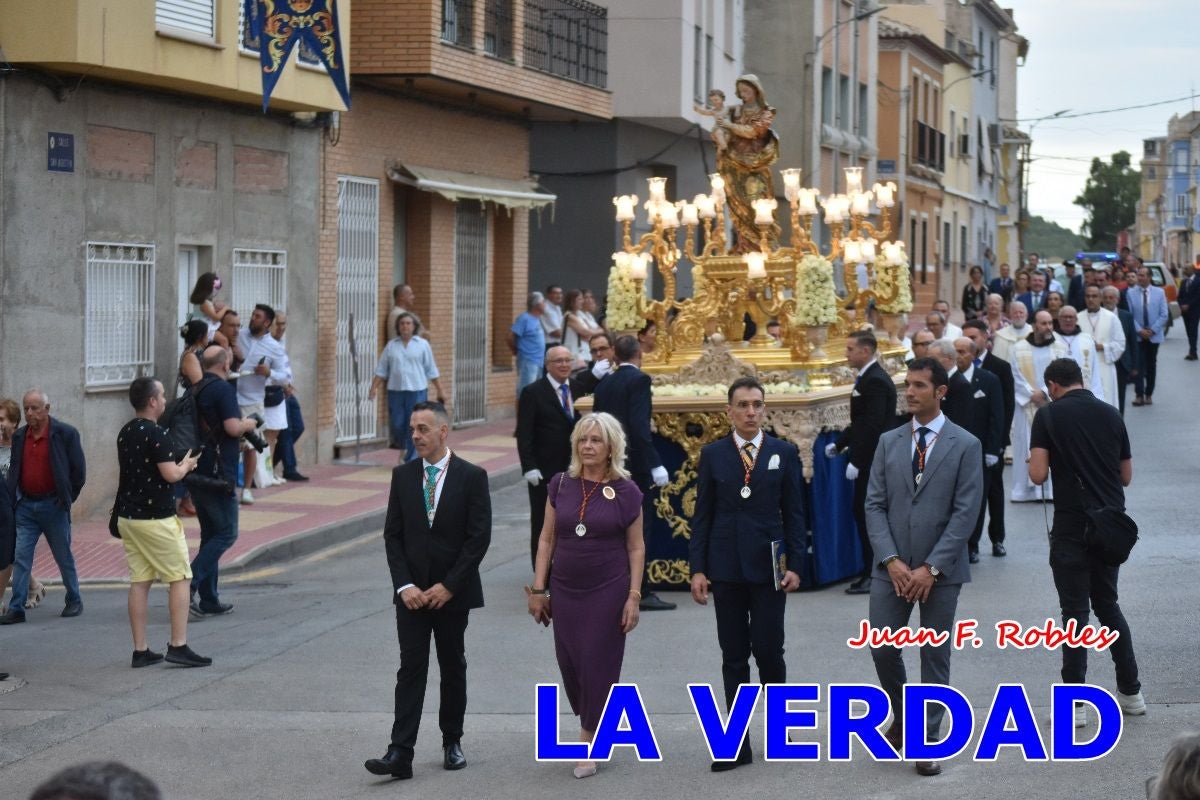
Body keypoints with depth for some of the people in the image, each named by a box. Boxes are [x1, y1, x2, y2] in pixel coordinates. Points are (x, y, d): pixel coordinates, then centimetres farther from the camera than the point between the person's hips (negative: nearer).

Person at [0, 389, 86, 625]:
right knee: (20, 558, -2)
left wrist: (67, 499, -2)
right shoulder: (19, 437, 7)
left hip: (53, 506, -4)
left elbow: (79, 470, -4)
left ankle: (74, 601, 23)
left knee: (64, 558, 8)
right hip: (26, 506, 4)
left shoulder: (65, 434, -8)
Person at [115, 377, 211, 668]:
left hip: (127, 516, 8)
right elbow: (171, 475, -20)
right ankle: (178, 646, -4)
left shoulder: (125, 433, 11)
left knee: (139, 581, 8)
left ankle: (140, 651, 8)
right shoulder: (154, 434, -16)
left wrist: (179, 462, 20)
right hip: (156, 518, -8)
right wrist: (187, 464, 0)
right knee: (180, 578, 0)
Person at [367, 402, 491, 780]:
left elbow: (479, 537, -9)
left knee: (453, 667, 10)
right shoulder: (403, 475, 4)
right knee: (410, 669, -4)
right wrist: (404, 585, -8)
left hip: (452, 592, -2)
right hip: (412, 591, 2)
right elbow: (393, 535, 4)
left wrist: (448, 586, -13)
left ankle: (452, 742, 24)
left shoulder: (471, 477, -6)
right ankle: (400, 754, -10)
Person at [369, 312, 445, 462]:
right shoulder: (391, 346, 9)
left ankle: (411, 461, 0)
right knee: (396, 425, 4)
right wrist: (373, 389, -3)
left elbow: (432, 371, 4)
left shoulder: (423, 345, 4)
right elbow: (381, 370, 8)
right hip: (395, 391, 2)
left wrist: (439, 391, 1)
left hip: (417, 391, -2)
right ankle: (402, 448, 32)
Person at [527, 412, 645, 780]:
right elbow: (547, 539, 6)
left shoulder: (626, 491, -5)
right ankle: (598, 728, 30)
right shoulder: (560, 484, 2)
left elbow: (636, 548, -1)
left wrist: (633, 597, -6)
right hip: (566, 591, 3)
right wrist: (538, 588, 2)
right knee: (570, 665, 6)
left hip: (608, 592, -3)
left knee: (598, 666, -1)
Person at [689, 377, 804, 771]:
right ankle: (738, 745, 9)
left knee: (768, 650, -2)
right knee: (733, 658, 5)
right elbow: (702, 515, 5)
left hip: (768, 566, -1)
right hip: (726, 568, 1)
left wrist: (794, 565, -4)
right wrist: (697, 569, 0)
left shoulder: (785, 453, 2)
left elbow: (794, 513, 3)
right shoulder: (713, 455, 5)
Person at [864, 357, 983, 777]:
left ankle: (927, 741, 12)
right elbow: (875, 505, 4)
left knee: (935, 655, 3)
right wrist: (891, 560, -9)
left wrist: (930, 568, -14)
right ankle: (902, 718, 26)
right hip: (892, 566, 3)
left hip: (940, 569, -3)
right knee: (882, 648, 0)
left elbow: (965, 513, -8)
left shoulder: (965, 445, -3)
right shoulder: (889, 442, 7)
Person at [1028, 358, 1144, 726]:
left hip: (1072, 526, -4)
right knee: (1107, 603, 18)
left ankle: (1074, 703, 0)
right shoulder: (1111, 414, 6)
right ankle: (1130, 691, 20)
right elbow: (1126, 476, 11)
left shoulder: (1049, 415, -6)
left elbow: (1038, 475, -12)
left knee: (1075, 611, 0)